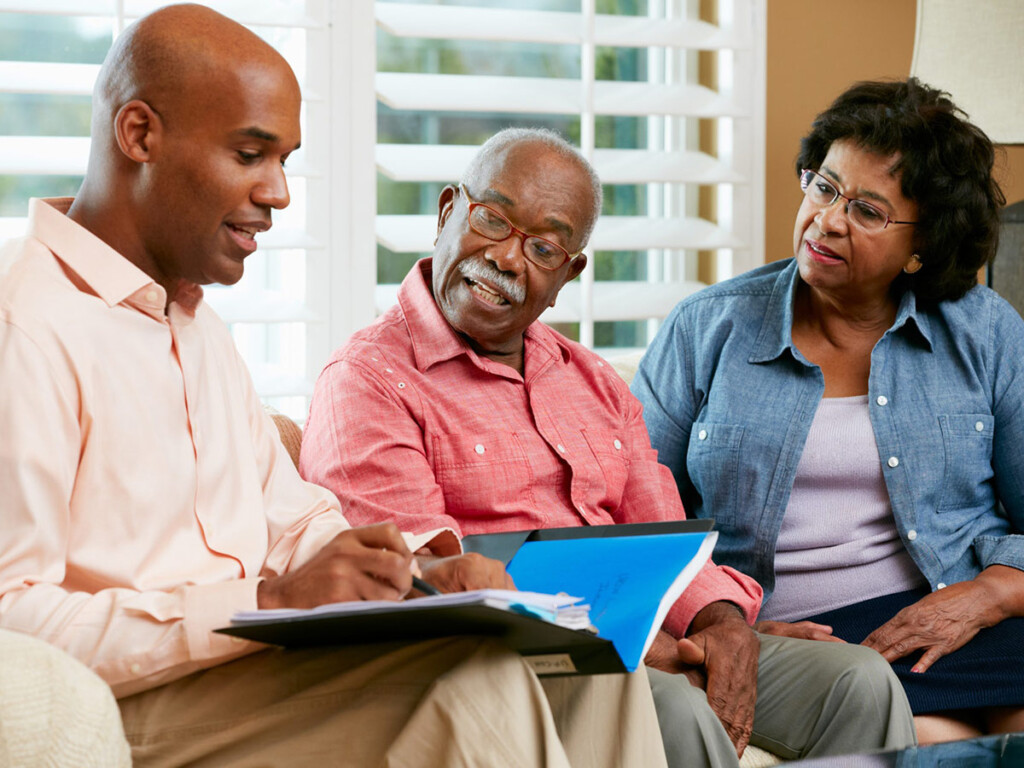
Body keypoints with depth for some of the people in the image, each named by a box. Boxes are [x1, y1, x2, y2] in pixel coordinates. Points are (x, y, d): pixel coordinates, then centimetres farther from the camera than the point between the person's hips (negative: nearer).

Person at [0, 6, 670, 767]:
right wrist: (273, 601, -24)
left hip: (251, 665, 9)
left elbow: (294, 520, 21)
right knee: (477, 682, -29)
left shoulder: (197, 326, 23)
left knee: (595, 662, -6)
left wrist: (416, 577, -2)